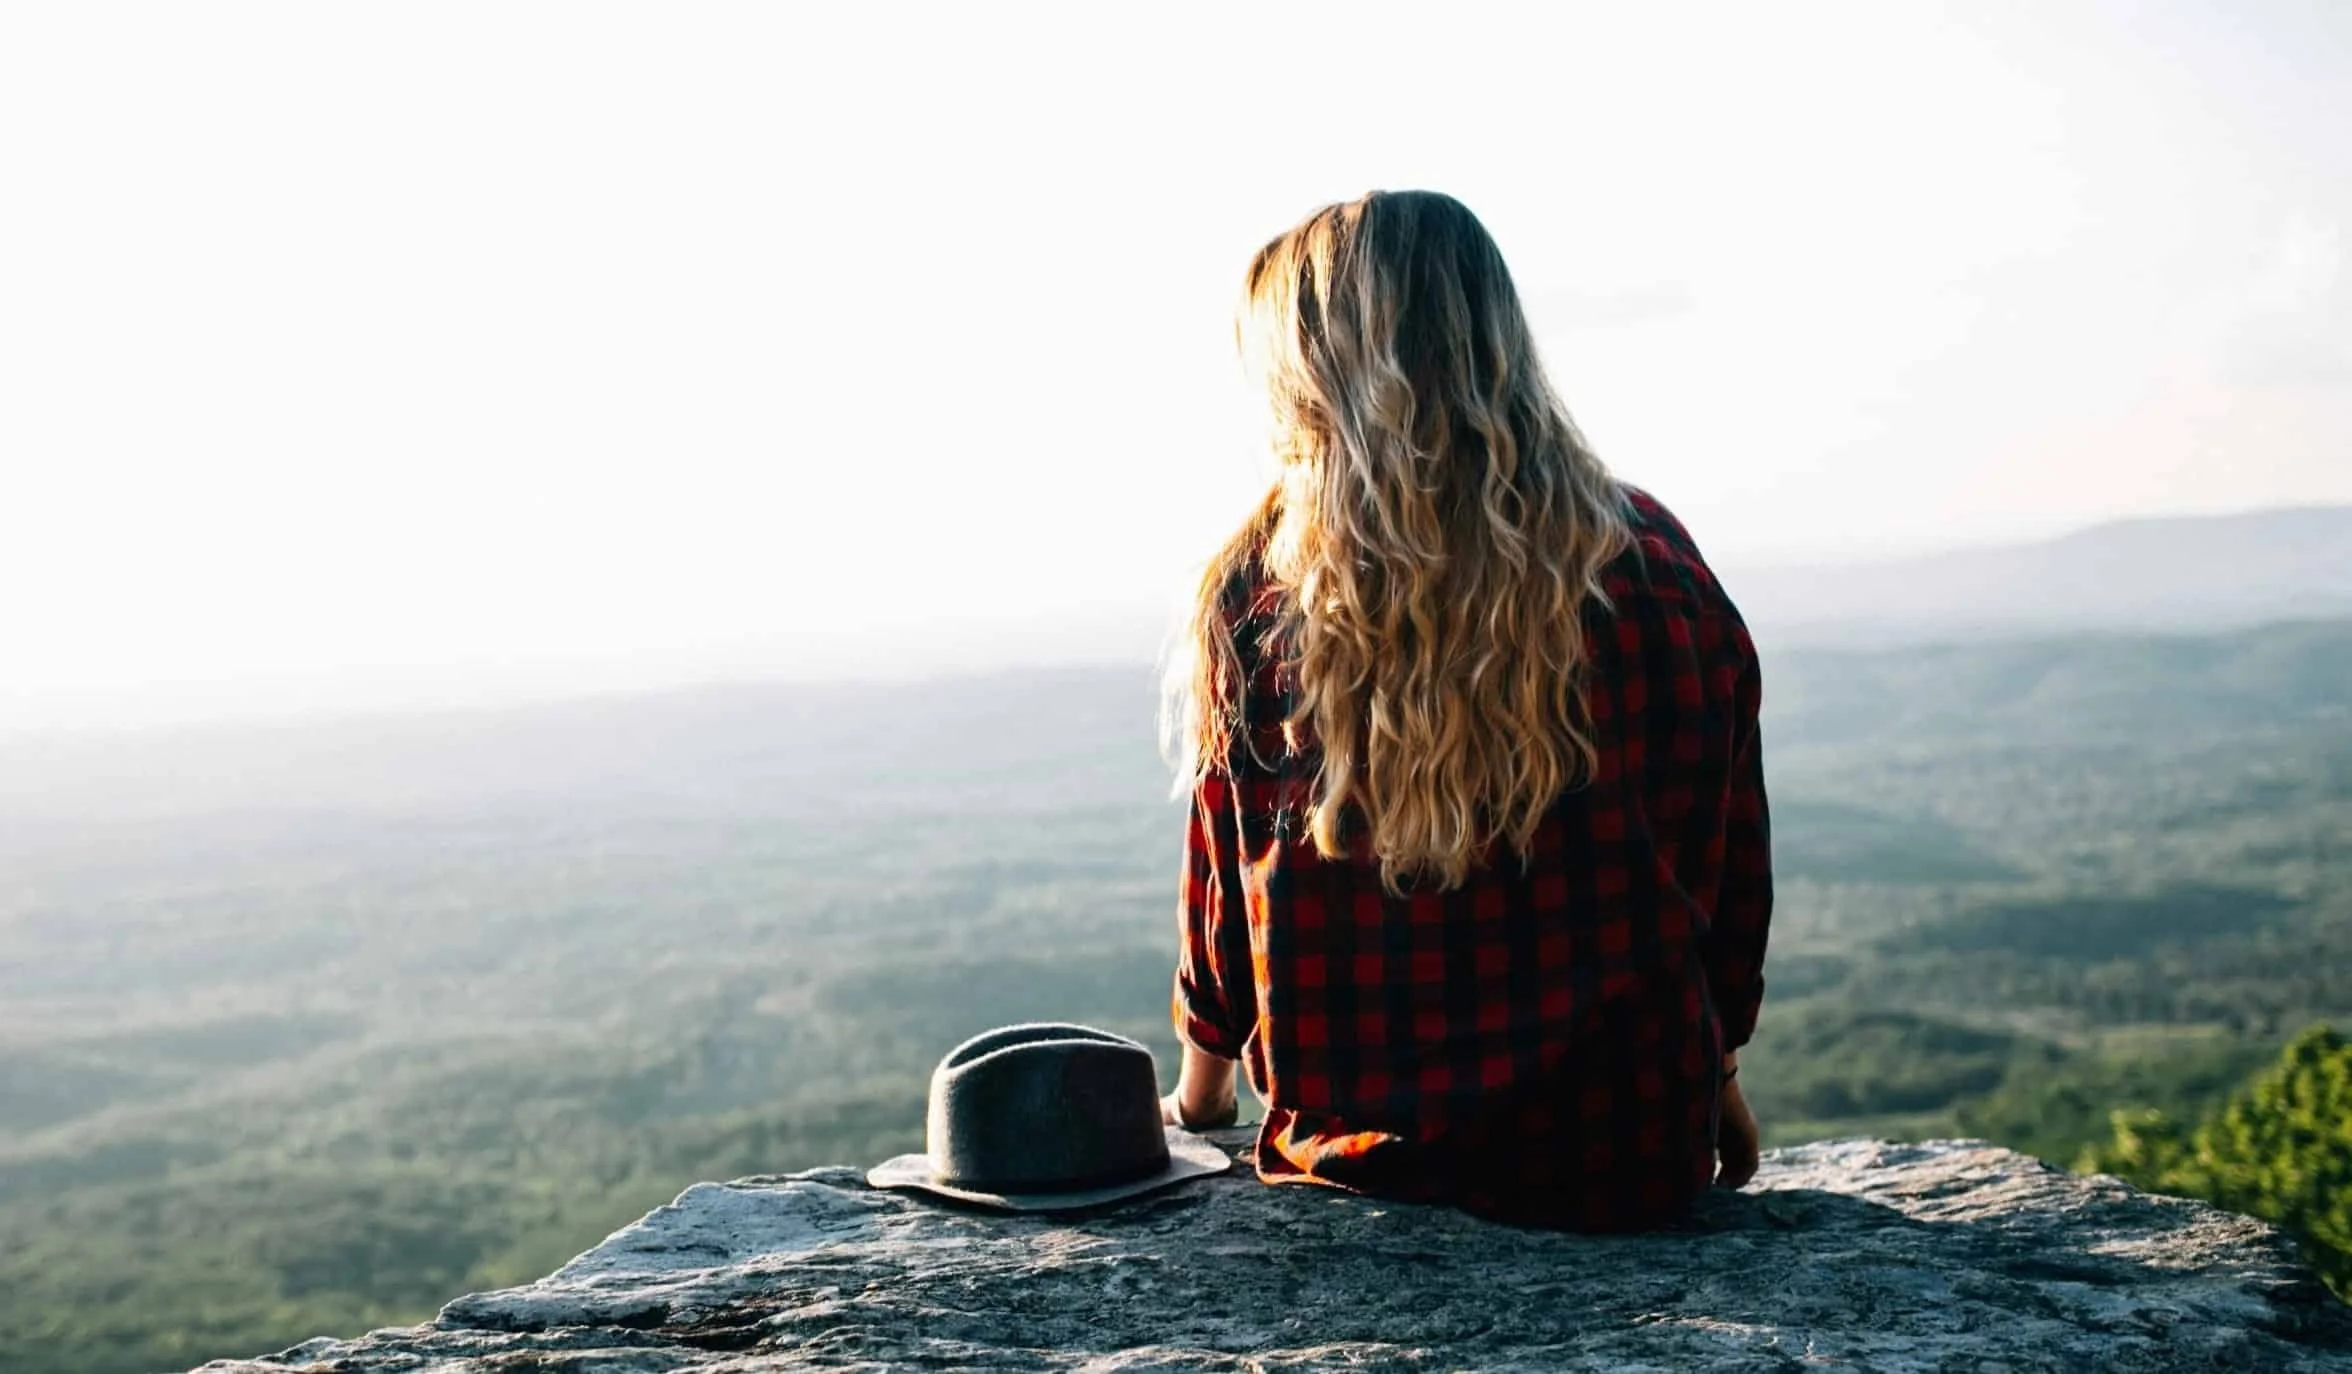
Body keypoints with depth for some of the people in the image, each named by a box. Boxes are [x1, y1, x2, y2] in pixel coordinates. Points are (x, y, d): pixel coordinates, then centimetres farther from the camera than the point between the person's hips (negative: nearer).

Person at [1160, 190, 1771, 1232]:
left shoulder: (1261, 593, -9)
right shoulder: (1656, 567, -4)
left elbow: (1224, 891, 2)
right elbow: (1731, 865, 5)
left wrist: (1198, 1094, 20)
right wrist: (1715, 1077, 22)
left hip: (1362, 1156, -1)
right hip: (1632, 1161, 1)